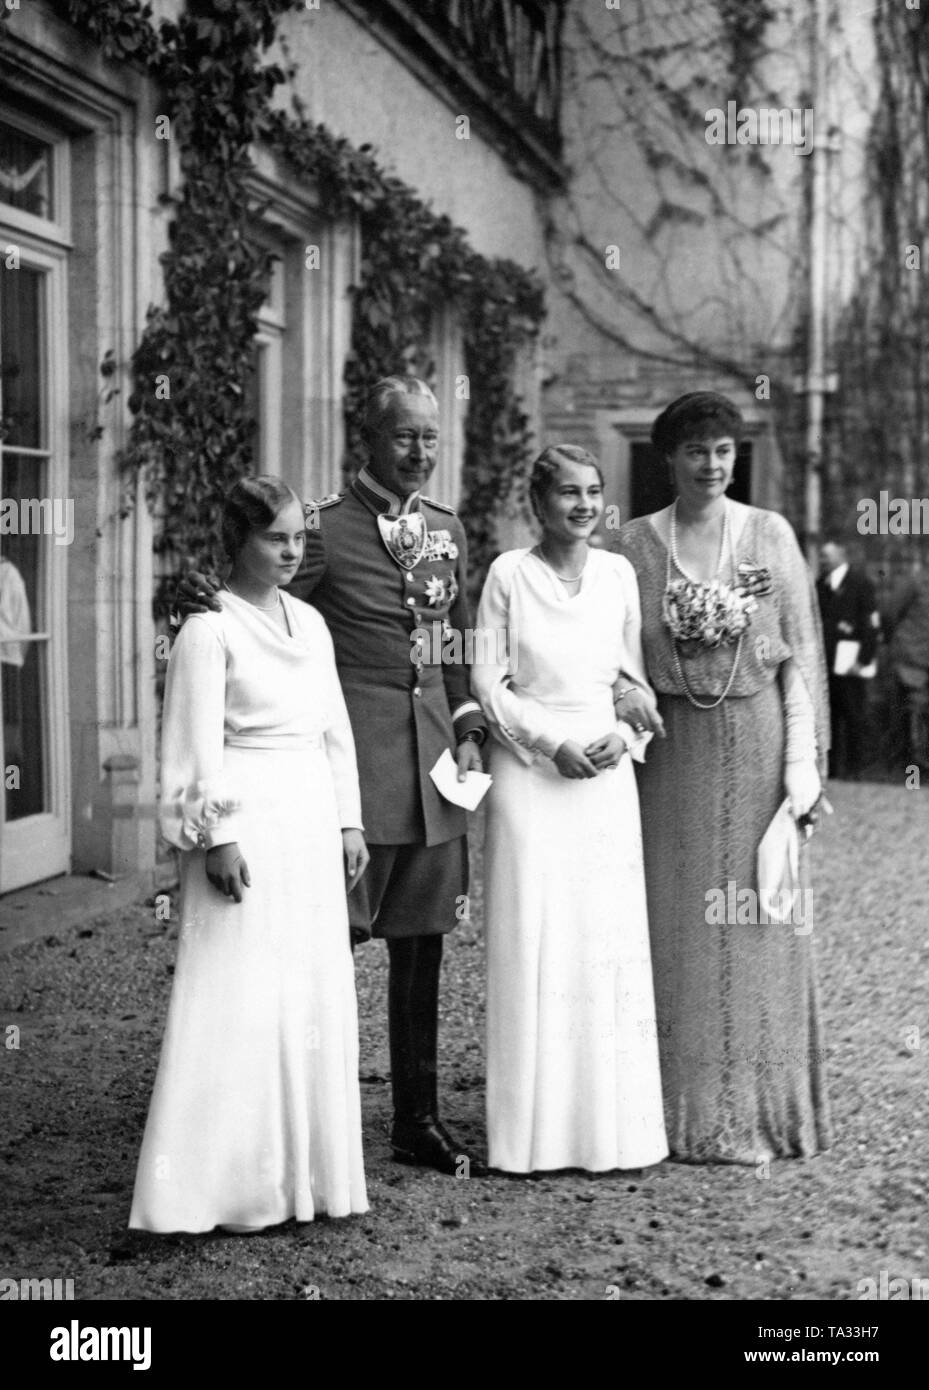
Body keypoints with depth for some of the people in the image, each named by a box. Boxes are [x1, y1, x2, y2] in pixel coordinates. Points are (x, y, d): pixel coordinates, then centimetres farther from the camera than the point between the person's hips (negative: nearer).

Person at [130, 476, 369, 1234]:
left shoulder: (311, 622, 13)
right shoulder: (210, 630, -7)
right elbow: (200, 745, -10)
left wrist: (348, 822, 13)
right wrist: (219, 835, -15)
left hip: (312, 820, 7)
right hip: (248, 823, -7)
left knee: (318, 993, 9)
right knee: (241, 999, -5)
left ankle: (308, 1168, 19)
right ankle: (230, 1179, 3)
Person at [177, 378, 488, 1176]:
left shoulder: (448, 530, 13)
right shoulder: (326, 529, -5)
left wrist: (469, 733, 11)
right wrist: (207, 603, -24)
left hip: (434, 755, 6)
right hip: (355, 751, -6)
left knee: (421, 943, 11)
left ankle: (418, 1118, 22)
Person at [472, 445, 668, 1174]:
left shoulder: (619, 573, 8)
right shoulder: (510, 573, -2)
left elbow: (635, 675, 13)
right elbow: (488, 680, -3)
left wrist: (623, 734, -5)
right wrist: (551, 743, -12)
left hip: (607, 772, 3)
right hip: (530, 771, -3)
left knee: (609, 940, 4)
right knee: (533, 942, -2)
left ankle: (611, 1121, 13)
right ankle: (537, 1128, 7)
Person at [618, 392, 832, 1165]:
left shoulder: (771, 535, 4)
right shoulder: (639, 542, 6)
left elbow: (800, 655, 2)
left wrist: (803, 762, -5)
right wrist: (624, 707, -8)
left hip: (757, 744, -1)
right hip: (673, 750, 1)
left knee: (755, 924, 2)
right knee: (676, 926, 3)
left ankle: (757, 1110, 12)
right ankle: (681, 1111, 12)